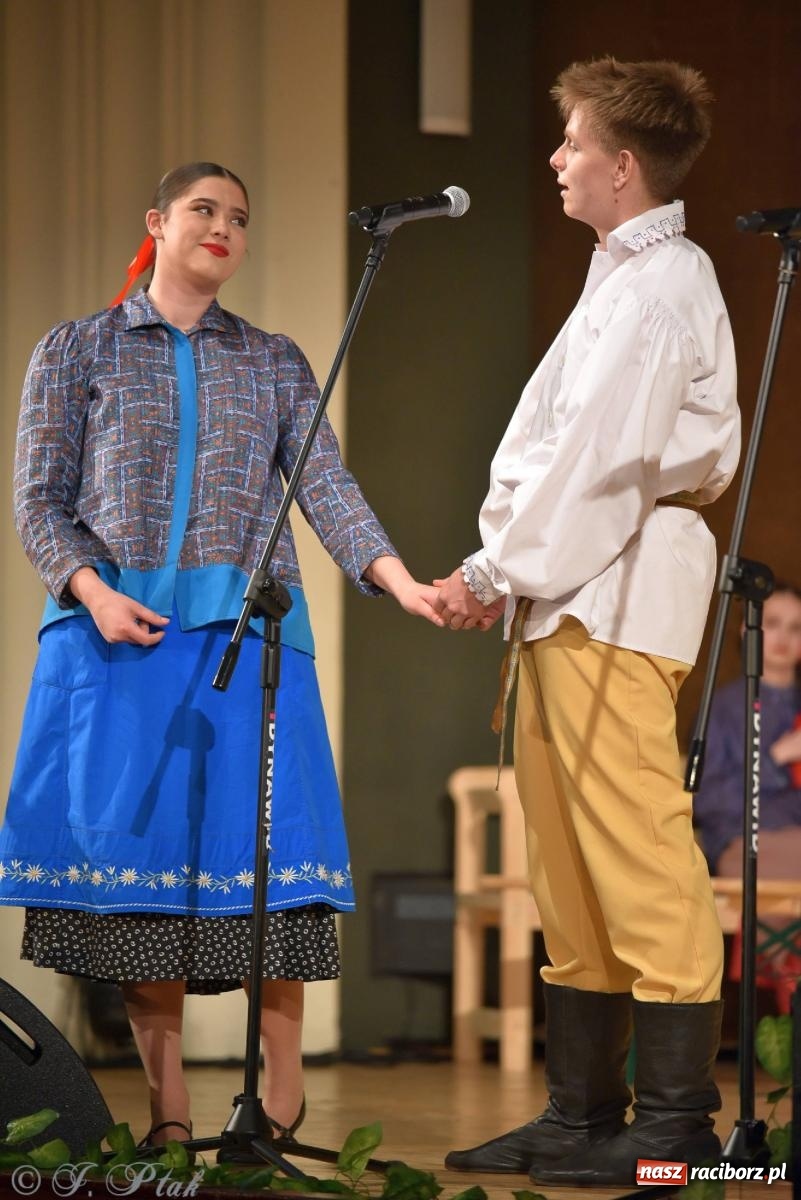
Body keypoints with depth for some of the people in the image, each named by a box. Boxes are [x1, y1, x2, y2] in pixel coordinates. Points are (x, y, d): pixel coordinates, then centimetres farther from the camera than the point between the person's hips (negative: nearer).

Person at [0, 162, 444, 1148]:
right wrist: (95, 593, -12)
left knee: (258, 837, -8)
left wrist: (400, 580, -12)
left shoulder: (274, 362, 15)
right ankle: (167, 1108, -1)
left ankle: (281, 1096, -4)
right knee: (136, 840, -6)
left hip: (245, 631, 1)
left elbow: (326, 488, 5)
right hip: (118, 627, -1)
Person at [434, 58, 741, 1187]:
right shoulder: (625, 278, 21)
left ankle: (676, 1118, -8)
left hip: (615, 596, -11)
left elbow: (602, 457, -18)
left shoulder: (660, 288, -11)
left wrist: (502, 572, -13)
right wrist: (504, 572, 12)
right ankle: (582, 1113, 17)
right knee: (568, 858, 12)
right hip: (573, 596, 11)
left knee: (638, 852, -10)